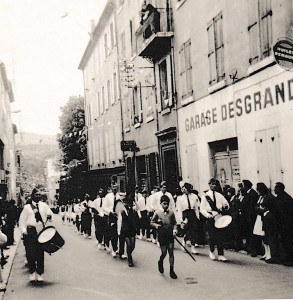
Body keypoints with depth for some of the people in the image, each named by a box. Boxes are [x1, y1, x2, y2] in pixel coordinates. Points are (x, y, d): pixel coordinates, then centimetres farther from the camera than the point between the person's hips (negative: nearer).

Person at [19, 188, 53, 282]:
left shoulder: (44, 206, 10)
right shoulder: (27, 207, 5)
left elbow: (49, 213, 4)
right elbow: (22, 220, 4)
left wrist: (49, 216, -20)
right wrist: (24, 231, -7)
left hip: (41, 231, 2)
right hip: (30, 232, -2)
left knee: (40, 253, 4)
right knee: (30, 253, -5)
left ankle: (39, 273, 14)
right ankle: (32, 272, 12)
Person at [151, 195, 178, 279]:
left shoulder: (171, 212, 4)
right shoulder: (157, 212, -1)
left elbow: (174, 223, 12)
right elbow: (152, 222, 6)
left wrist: (175, 229, -5)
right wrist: (156, 225, -14)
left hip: (170, 235, 2)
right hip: (162, 235, -2)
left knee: (171, 252, 0)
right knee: (164, 252, -1)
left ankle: (172, 271, 9)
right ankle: (160, 262, 33)